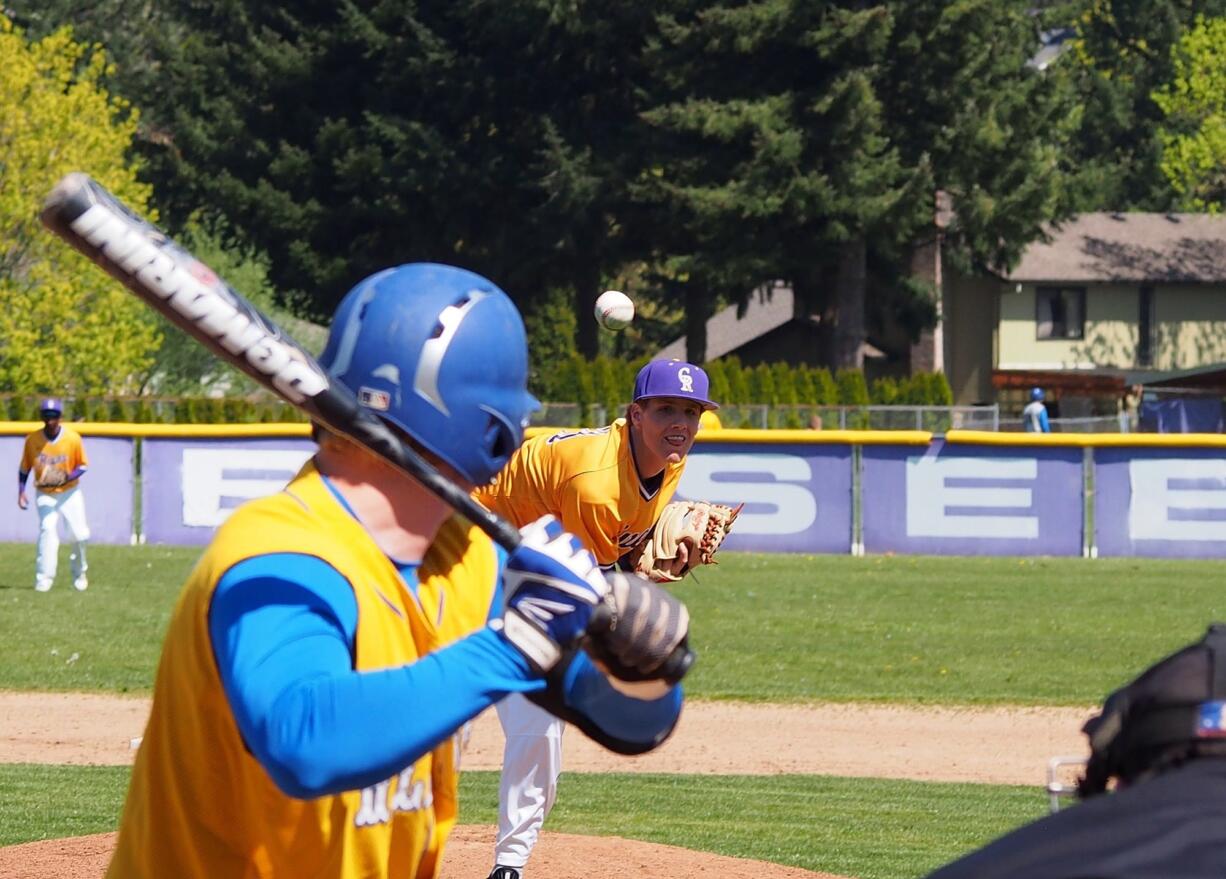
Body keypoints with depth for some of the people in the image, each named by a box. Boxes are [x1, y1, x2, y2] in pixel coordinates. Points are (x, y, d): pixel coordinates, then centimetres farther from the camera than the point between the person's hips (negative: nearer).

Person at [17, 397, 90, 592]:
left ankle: (79, 572, 27)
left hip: (70, 492, 0)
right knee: (48, 530, -20)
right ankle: (44, 579, -20)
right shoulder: (32, 440, -11)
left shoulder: (73, 438, -14)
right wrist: (21, 492, -9)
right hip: (45, 495, 0)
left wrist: (66, 478, -22)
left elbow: (83, 466, -5)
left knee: (80, 535, -2)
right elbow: (24, 468, 1)